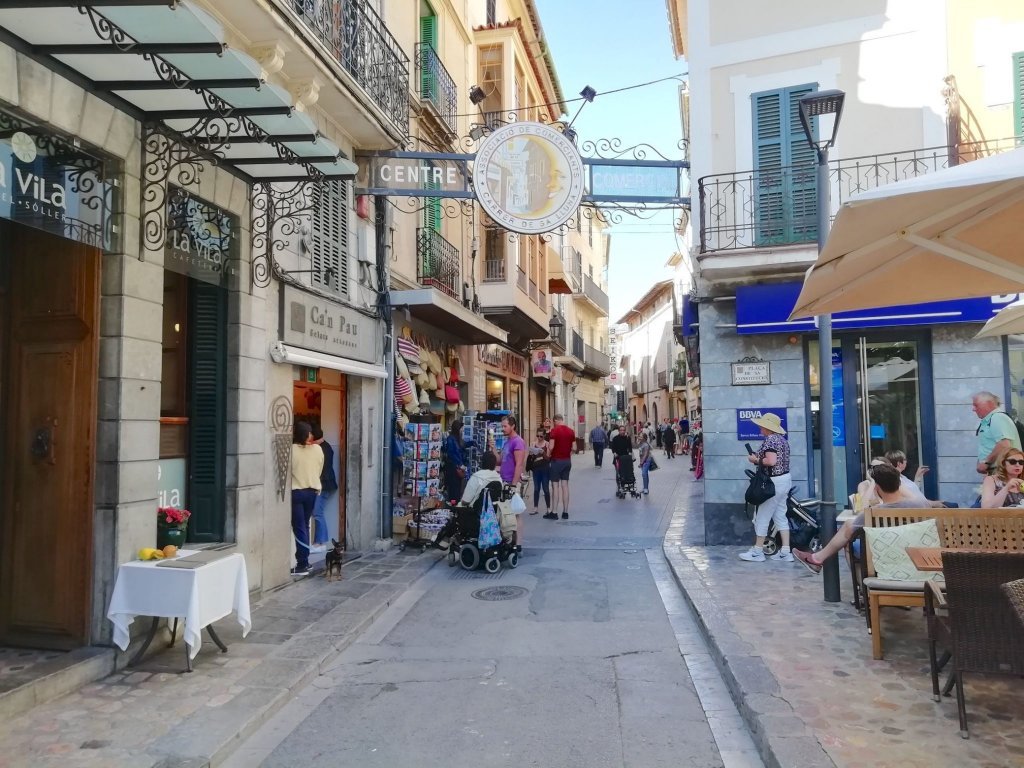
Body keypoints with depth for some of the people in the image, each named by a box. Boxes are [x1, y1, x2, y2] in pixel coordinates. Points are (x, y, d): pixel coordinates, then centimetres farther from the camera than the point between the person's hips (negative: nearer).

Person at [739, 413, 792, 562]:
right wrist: (760, 458, 11)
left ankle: (757, 551, 9)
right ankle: (785, 551, 12)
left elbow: (771, 461, -29)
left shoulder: (770, 439, -17)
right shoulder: (781, 438, 12)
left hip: (773, 482, -10)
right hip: (785, 479, 10)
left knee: (762, 517, 0)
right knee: (780, 516, 13)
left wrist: (756, 460, -13)